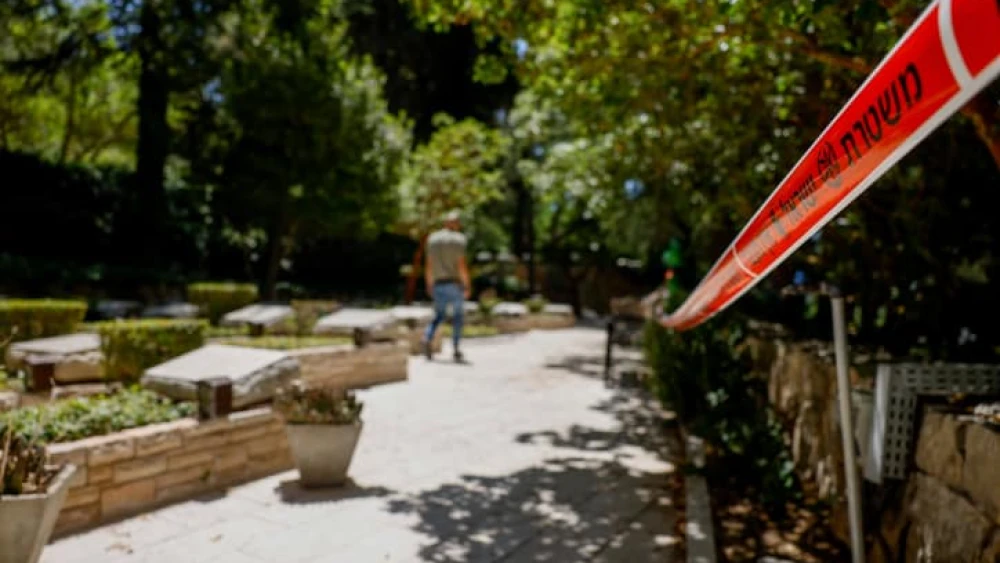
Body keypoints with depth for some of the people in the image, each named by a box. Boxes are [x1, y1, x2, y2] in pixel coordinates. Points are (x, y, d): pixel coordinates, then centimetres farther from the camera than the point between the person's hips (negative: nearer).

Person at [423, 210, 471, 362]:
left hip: (438, 284, 5)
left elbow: (429, 265, 9)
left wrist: (429, 285, 16)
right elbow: (462, 264, -14)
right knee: (458, 316, 4)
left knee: (439, 315, 15)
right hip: (455, 283, -5)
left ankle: (428, 338, -11)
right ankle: (457, 351, 3)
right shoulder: (458, 239, -8)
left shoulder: (432, 238, 8)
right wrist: (467, 285, -11)